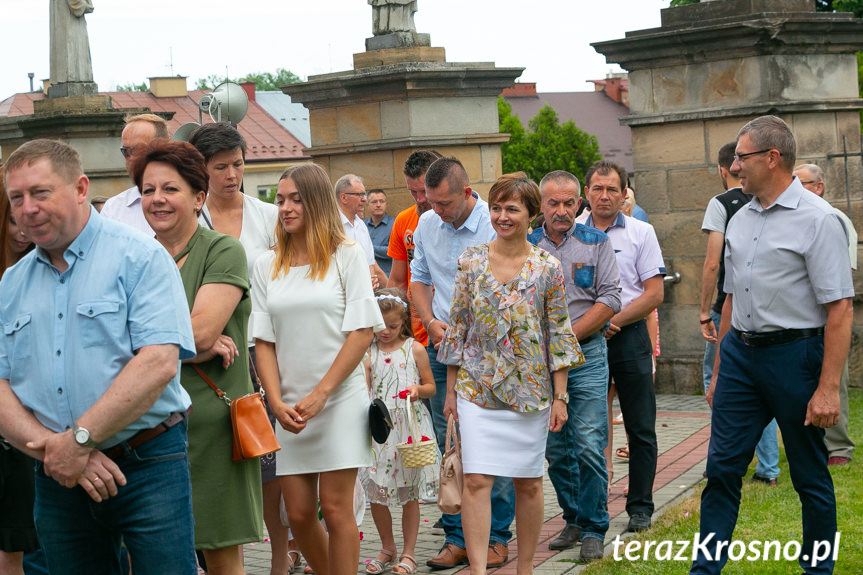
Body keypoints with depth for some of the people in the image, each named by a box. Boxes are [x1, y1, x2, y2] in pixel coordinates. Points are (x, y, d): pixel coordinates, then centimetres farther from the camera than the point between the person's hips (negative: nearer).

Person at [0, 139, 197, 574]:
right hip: (58, 478, 5)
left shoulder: (140, 256, -5)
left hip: (148, 468, -4)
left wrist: (80, 439, -18)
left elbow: (159, 362, -17)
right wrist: (51, 447, -13)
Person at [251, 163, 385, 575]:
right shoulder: (267, 266, 9)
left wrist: (319, 394, -12)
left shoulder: (347, 256, -1)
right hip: (290, 407, 4)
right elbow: (263, 341, 7)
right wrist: (277, 402, -7)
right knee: (298, 514, 5)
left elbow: (362, 332, -6)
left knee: (336, 509, -3)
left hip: (341, 399, -3)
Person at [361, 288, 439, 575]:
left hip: (410, 426, -2)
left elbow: (431, 387, 7)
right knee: (375, 493, 3)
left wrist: (418, 389, -13)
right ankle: (387, 548, 22)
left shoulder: (415, 349, 2)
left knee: (410, 495, 3)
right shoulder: (368, 353, 6)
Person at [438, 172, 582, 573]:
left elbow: (558, 333, 1)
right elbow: (457, 326, 6)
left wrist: (560, 396, -1)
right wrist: (451, 389, 6)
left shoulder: (547, 267, -1)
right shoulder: (471, 262, 2)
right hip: (478, 387, 0)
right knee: (476, 480, -8)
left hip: (530, 389, 0)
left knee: (528, 481, 9)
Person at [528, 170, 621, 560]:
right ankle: (573, 520, 23)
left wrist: (568, 336, -10)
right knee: (556, 449, 8)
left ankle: (592, 530, 3)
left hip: (587, 355, -2)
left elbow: (609, 299, -4)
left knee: (589, 446, -7)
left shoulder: (596, 243, 4)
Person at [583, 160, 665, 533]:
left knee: (640, 429, 2)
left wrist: (614, 321, -11)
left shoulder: (641, 233, 3)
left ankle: (640, 507, 12)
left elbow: (654, 293, -2)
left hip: (629, 337, -1)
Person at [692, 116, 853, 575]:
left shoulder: (817, 219, -11)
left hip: (794, 355, -6)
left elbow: (839, 309, -15)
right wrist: (718, 372, 17)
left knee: (810, 477, 7)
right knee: (722, 467, 4)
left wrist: (828, 387, -20)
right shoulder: (740, 220, 12)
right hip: (740, 352, 6)